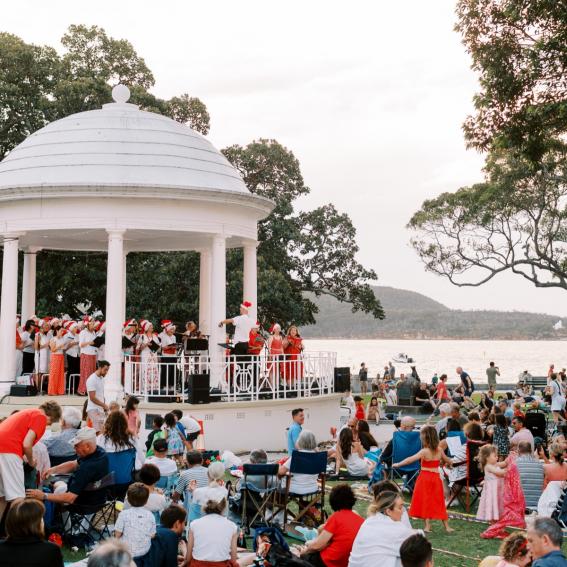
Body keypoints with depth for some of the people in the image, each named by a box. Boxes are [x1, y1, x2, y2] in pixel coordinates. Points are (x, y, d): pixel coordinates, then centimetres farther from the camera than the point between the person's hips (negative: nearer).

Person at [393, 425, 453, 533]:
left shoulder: (424, 452, -16)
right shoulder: (439, 450, 0)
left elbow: (410, 459, -22)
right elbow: (447, 461, 17)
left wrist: (397, 464, -15)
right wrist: (449, 463, 40)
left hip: (425, 477, -5)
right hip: (436, 477, 5)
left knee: (426, 502, 5)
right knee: (438, 502, 13)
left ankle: (428, 526, 2)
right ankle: (447, 526, 15)